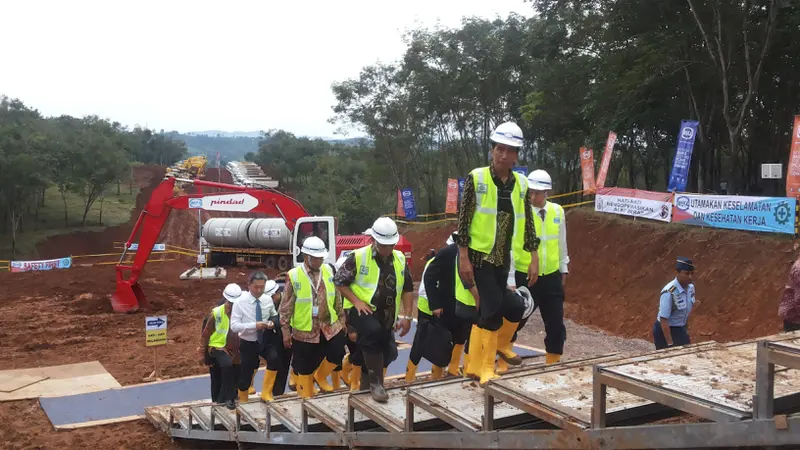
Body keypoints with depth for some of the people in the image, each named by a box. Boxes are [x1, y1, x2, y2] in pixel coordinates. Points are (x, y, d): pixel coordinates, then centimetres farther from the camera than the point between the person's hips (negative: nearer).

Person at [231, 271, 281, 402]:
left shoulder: (268, 299, -5)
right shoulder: (240, 302, -14)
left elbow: (274, 315, 14)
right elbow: (234, 326, -17)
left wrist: (272, 322, -10)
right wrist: (254, 325, -29)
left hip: (265, 341, 2)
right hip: (248, 343, -2)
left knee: (275, 358, -26)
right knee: (246, 374, 7)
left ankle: (266, 393, -9)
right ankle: (243, 401, 34)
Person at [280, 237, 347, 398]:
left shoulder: (328, 270, 1)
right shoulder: (294, 276, -12)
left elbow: (337, 298, 10)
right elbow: (286, 307, -7)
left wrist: (342, 319, 12)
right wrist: (286, 331, -7)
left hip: (330, 326, 3)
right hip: (305, 330, -3)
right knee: (305, 367, 8)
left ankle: (320, 377, 30)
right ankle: (306, 399, 25)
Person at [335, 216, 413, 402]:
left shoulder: (400, 259, 3)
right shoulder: (358, 257, -12)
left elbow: (407, 289, 9)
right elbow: (339, 281, -6)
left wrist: (406, 316, 3)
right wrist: (356, 301, -16)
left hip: (387, 315, 6)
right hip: (361, 310, -6)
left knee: (387, 352, 8)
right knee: (373, 332, -35)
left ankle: (365, 383, 36)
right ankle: (375, 383, -25)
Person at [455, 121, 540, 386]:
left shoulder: (521, 183, 6)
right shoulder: (476, 178, -8)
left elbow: (527, 223, 10)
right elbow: (464, 220, -10)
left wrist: (534, 260, 7)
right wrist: (463, 257, -14)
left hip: (504, 258, 5)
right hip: (480, 255, -5)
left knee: (486, 311, 8)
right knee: (494, 307, -13)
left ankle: (474, 365, 20)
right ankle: (486, 368, 0)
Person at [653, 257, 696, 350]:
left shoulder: (690, 287, -5)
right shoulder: (669, 292, -29)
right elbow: (663, 320, -26)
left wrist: (685, 331, 20)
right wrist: (670, 344, -24)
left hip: (680, 329, 7)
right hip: (665, 330, -7)